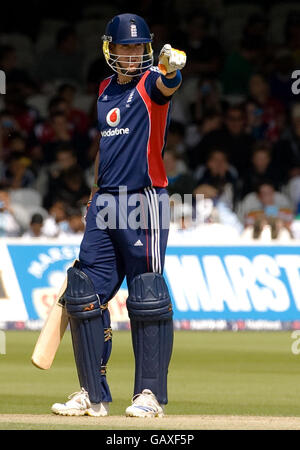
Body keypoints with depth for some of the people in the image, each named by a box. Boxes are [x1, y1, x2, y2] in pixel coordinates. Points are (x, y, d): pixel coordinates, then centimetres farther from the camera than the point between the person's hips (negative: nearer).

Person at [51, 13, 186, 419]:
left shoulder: (151, 83, -4)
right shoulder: (105, 90, 16)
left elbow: (167, 84, -29)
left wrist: (170, 69, -52)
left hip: (144, 201, -7)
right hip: (105, 203, 7)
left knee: (147, 300, -7)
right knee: (85, 296, 4)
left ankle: (150, 393, 0)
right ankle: (93, 395, 11)